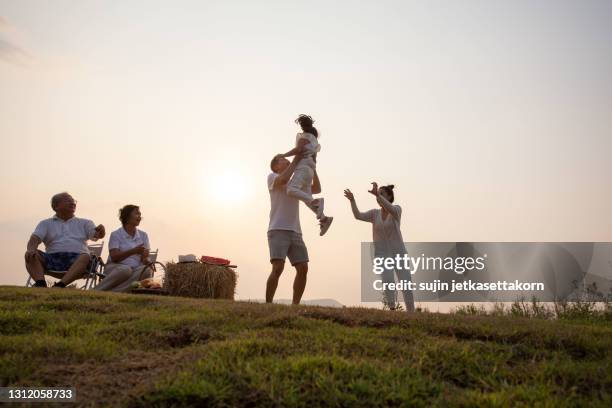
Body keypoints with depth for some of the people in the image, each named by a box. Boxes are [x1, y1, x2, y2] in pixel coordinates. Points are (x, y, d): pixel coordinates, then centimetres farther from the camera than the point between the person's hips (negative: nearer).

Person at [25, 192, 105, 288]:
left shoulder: (84, 223, 23)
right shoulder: (46, 224, 23)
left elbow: (97, 235, 6)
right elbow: (35, 238, 7)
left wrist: (100, 231, -21)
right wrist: (31, 249, -18)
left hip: (77, 259, -1)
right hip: (53, 258, 1)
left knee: (86, 257, -34)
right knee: (31, 255, -23)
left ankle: (60, 285, -49)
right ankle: (41, 284, -43)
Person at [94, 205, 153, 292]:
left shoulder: (143, 235, 14)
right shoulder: (116, 234, 1)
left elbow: (146, 258, 9)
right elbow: (114, 257, -11)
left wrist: (146, 260, -17)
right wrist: (133, 251, -25)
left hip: (136, 269, 4)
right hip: (116, 267, -4)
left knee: (147, 271, -32)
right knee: (125, 270, -40)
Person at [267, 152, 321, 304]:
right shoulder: (272, 177, 8)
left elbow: (317, 189, 20)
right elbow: (283, 180, -16)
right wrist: (296, 159, -6)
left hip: (295, 233, 7)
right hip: (277, 231, -6)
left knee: (303, 269, -5)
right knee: (278, 268, -20)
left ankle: (295, 306, 1)